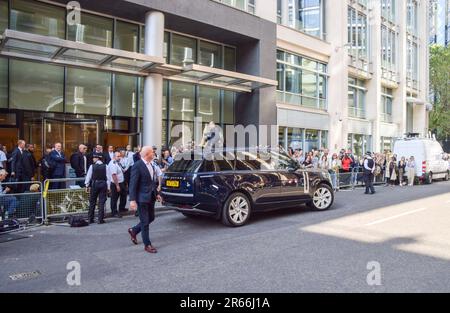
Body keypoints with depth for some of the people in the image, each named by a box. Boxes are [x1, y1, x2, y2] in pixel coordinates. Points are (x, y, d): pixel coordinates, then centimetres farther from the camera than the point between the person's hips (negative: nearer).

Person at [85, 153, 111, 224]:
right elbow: (108, 177, -3)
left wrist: (87, 186, 8)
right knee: (101, 202, 4)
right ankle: (100, 219, 5)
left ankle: (90, 219, 17)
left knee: (92, 202, 12)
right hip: (103, 184, 1)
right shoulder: (105, 166, -3)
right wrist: (108, 187, 4)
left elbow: (88, 176, -2)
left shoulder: (92, 166, -6)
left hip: (94, 184, 0)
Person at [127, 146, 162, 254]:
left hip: (151, 197, 8)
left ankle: (133, 231, 38)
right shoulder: (137, 166, -17)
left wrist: (156, 193, 15)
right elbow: (133, 184, -18)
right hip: (142, 198, -8)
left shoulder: (151, 165, 8)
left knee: (151, 218, 18)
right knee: (145, 221, 3)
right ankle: (147, 245, 16)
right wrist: (132, 200, -22)